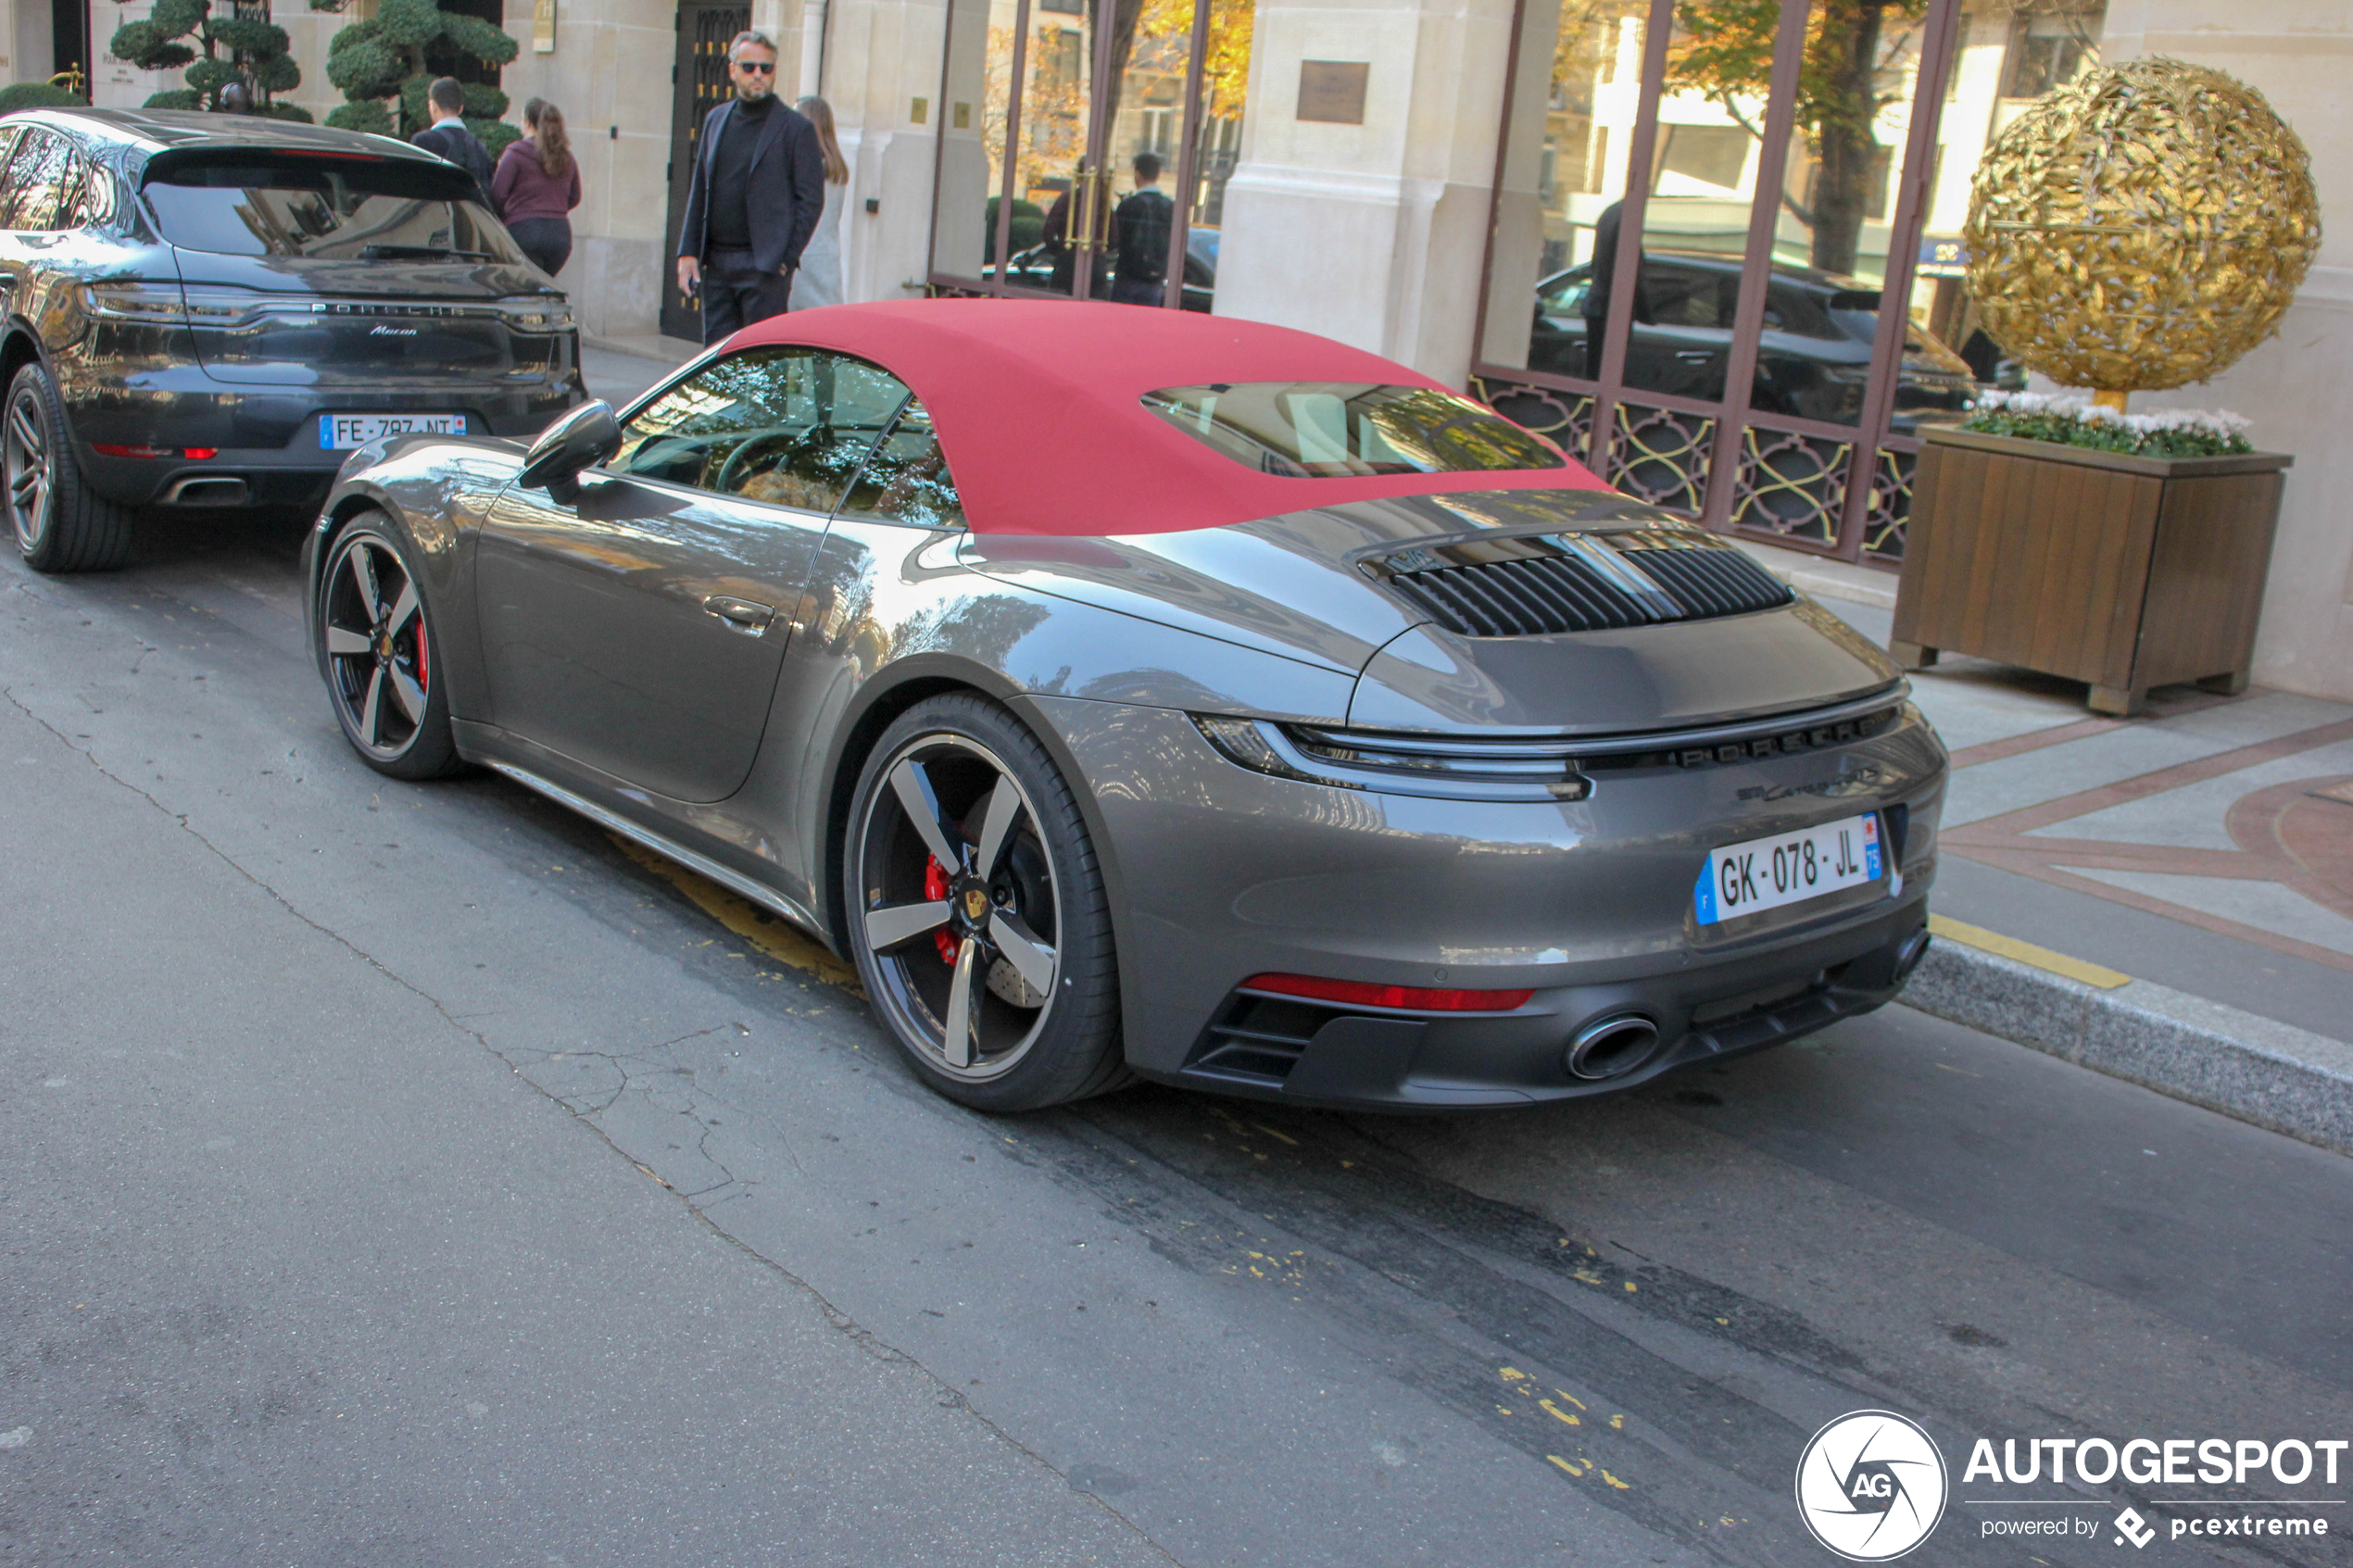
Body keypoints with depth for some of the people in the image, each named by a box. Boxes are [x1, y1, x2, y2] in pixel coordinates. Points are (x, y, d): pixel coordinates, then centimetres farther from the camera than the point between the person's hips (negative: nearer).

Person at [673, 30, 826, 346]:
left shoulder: (795, 128, -3)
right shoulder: (715, 120, 14)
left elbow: (811, 200, -5)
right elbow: (698, 191, 16)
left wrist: (785, 260, -11)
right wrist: (688, 252, 8)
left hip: (764, 267, -5)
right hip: (716, 263, 5)